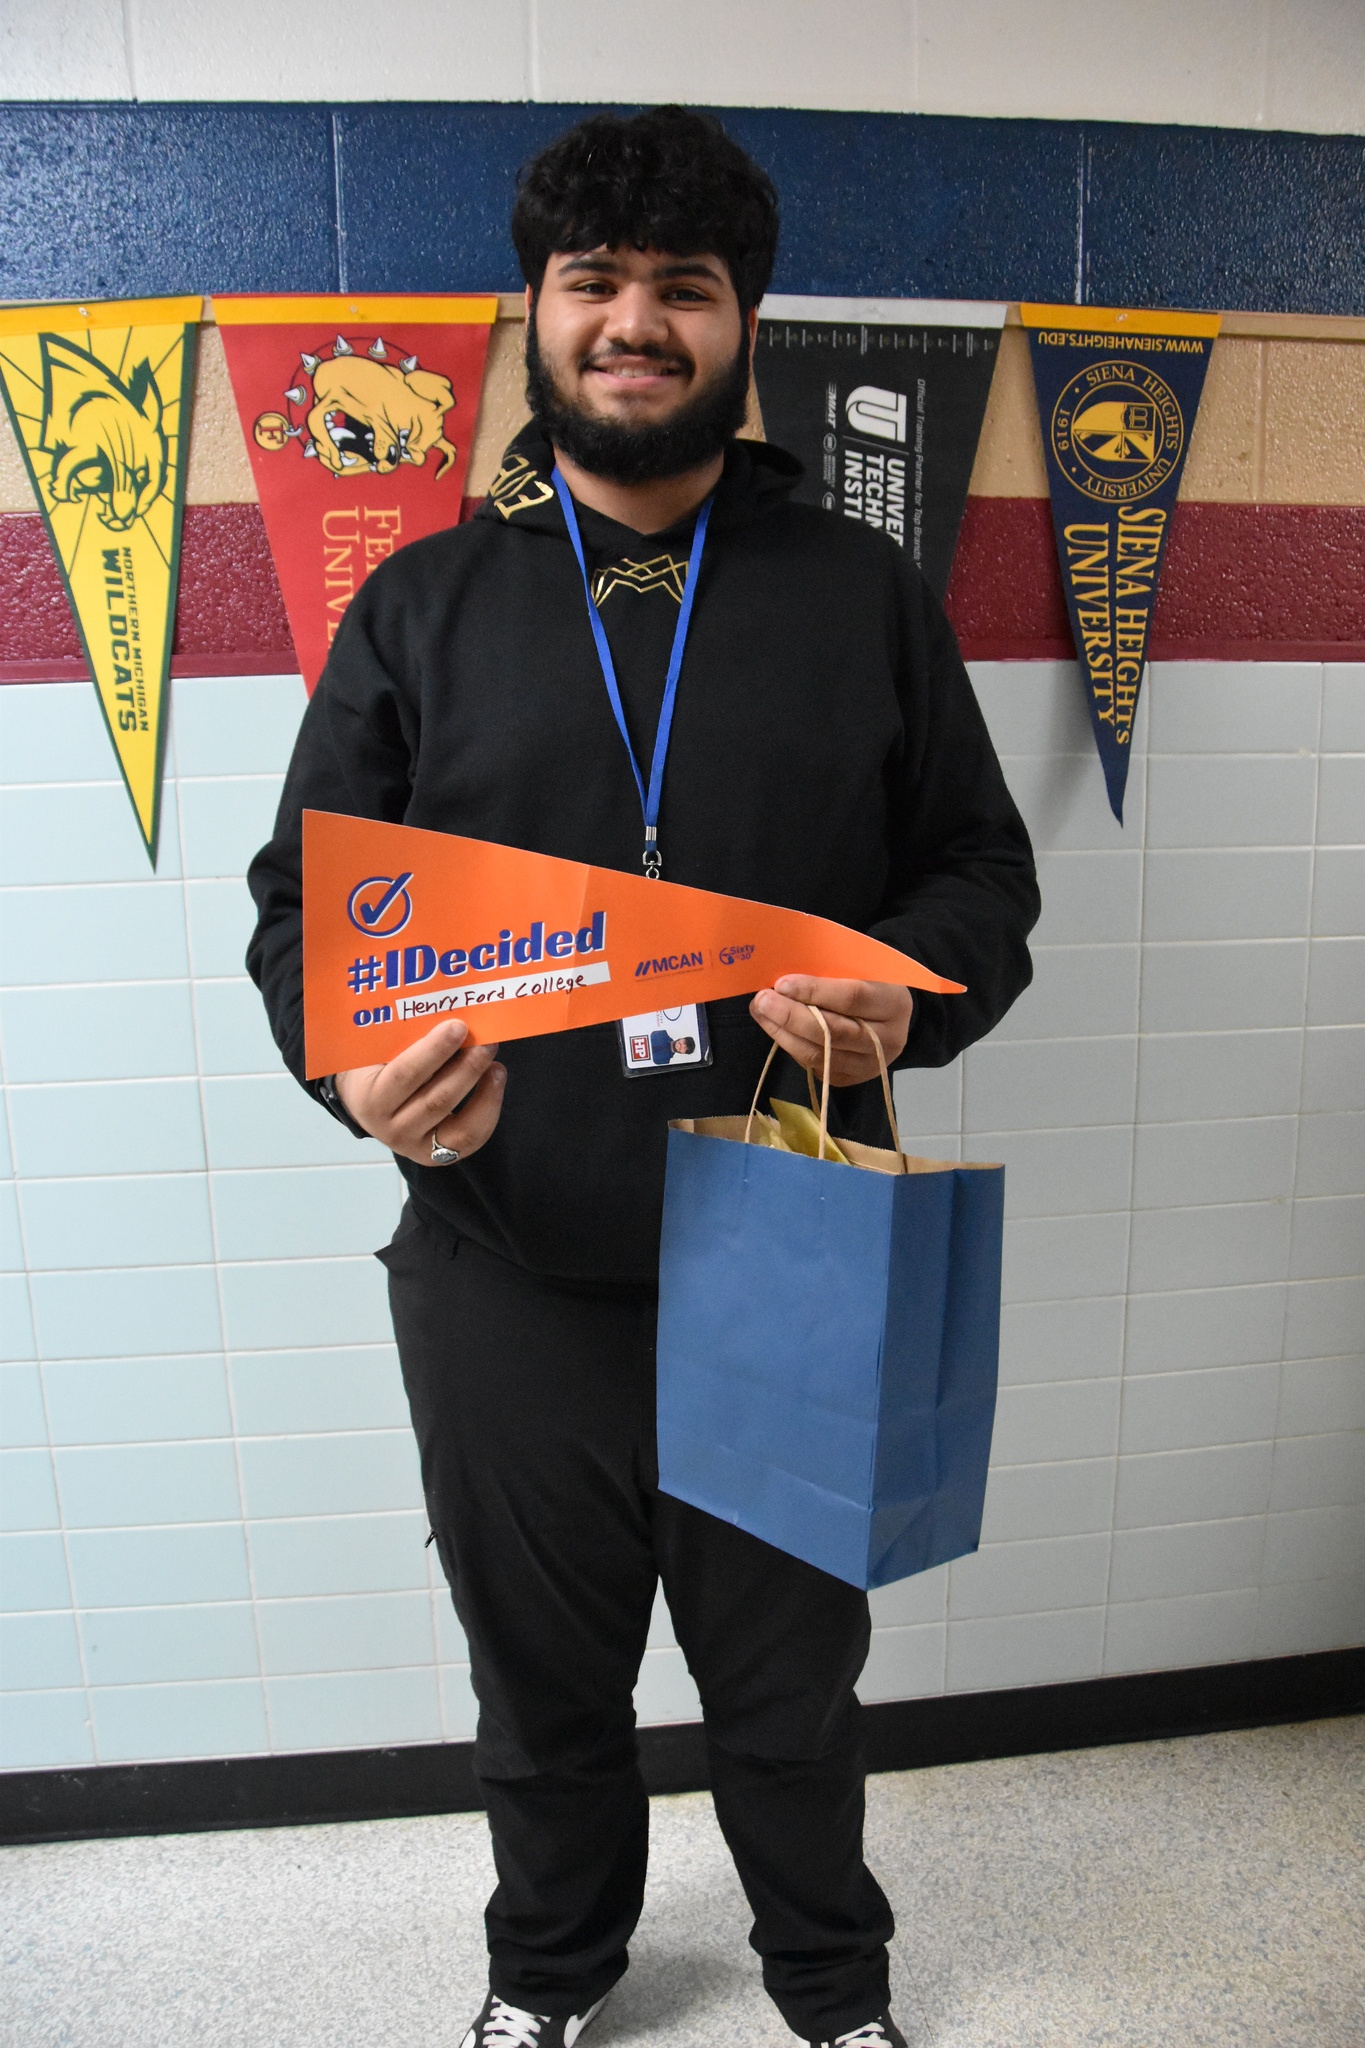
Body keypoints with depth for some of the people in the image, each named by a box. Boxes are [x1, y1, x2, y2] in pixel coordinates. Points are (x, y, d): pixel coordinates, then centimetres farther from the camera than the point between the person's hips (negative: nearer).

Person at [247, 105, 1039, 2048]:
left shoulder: (865, 595, 5)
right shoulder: (419, 605, 5)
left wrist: (907, 994, -17)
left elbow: (982, 869, 6)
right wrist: (360, 1062, -17)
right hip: (505, 1274, 1)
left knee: (793, 1684, 21)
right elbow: (302, 899, 4)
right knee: (543, 1686, 22)